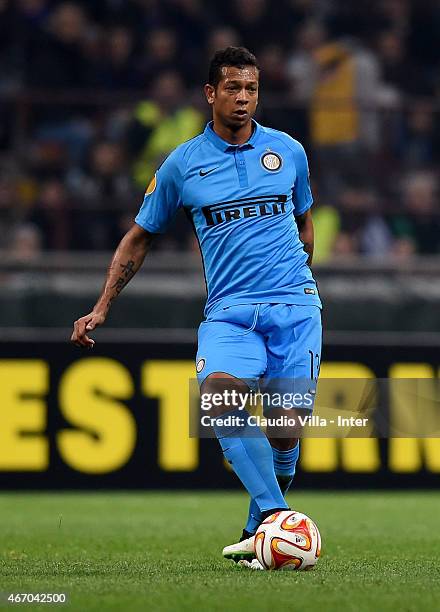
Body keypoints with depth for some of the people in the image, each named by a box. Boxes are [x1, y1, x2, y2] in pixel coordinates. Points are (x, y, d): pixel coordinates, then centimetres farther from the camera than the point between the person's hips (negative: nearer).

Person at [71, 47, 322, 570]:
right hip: (228, 308, -1)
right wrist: (101, 308, 10)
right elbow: (139, 237, 14)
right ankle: (275, 515, -32)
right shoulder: (181, 164, 5)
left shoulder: (288, 150, 8)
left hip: (294, 304, 1)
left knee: (286, 423, -7)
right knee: (218, 388, -30)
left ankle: (260, 529, 13)